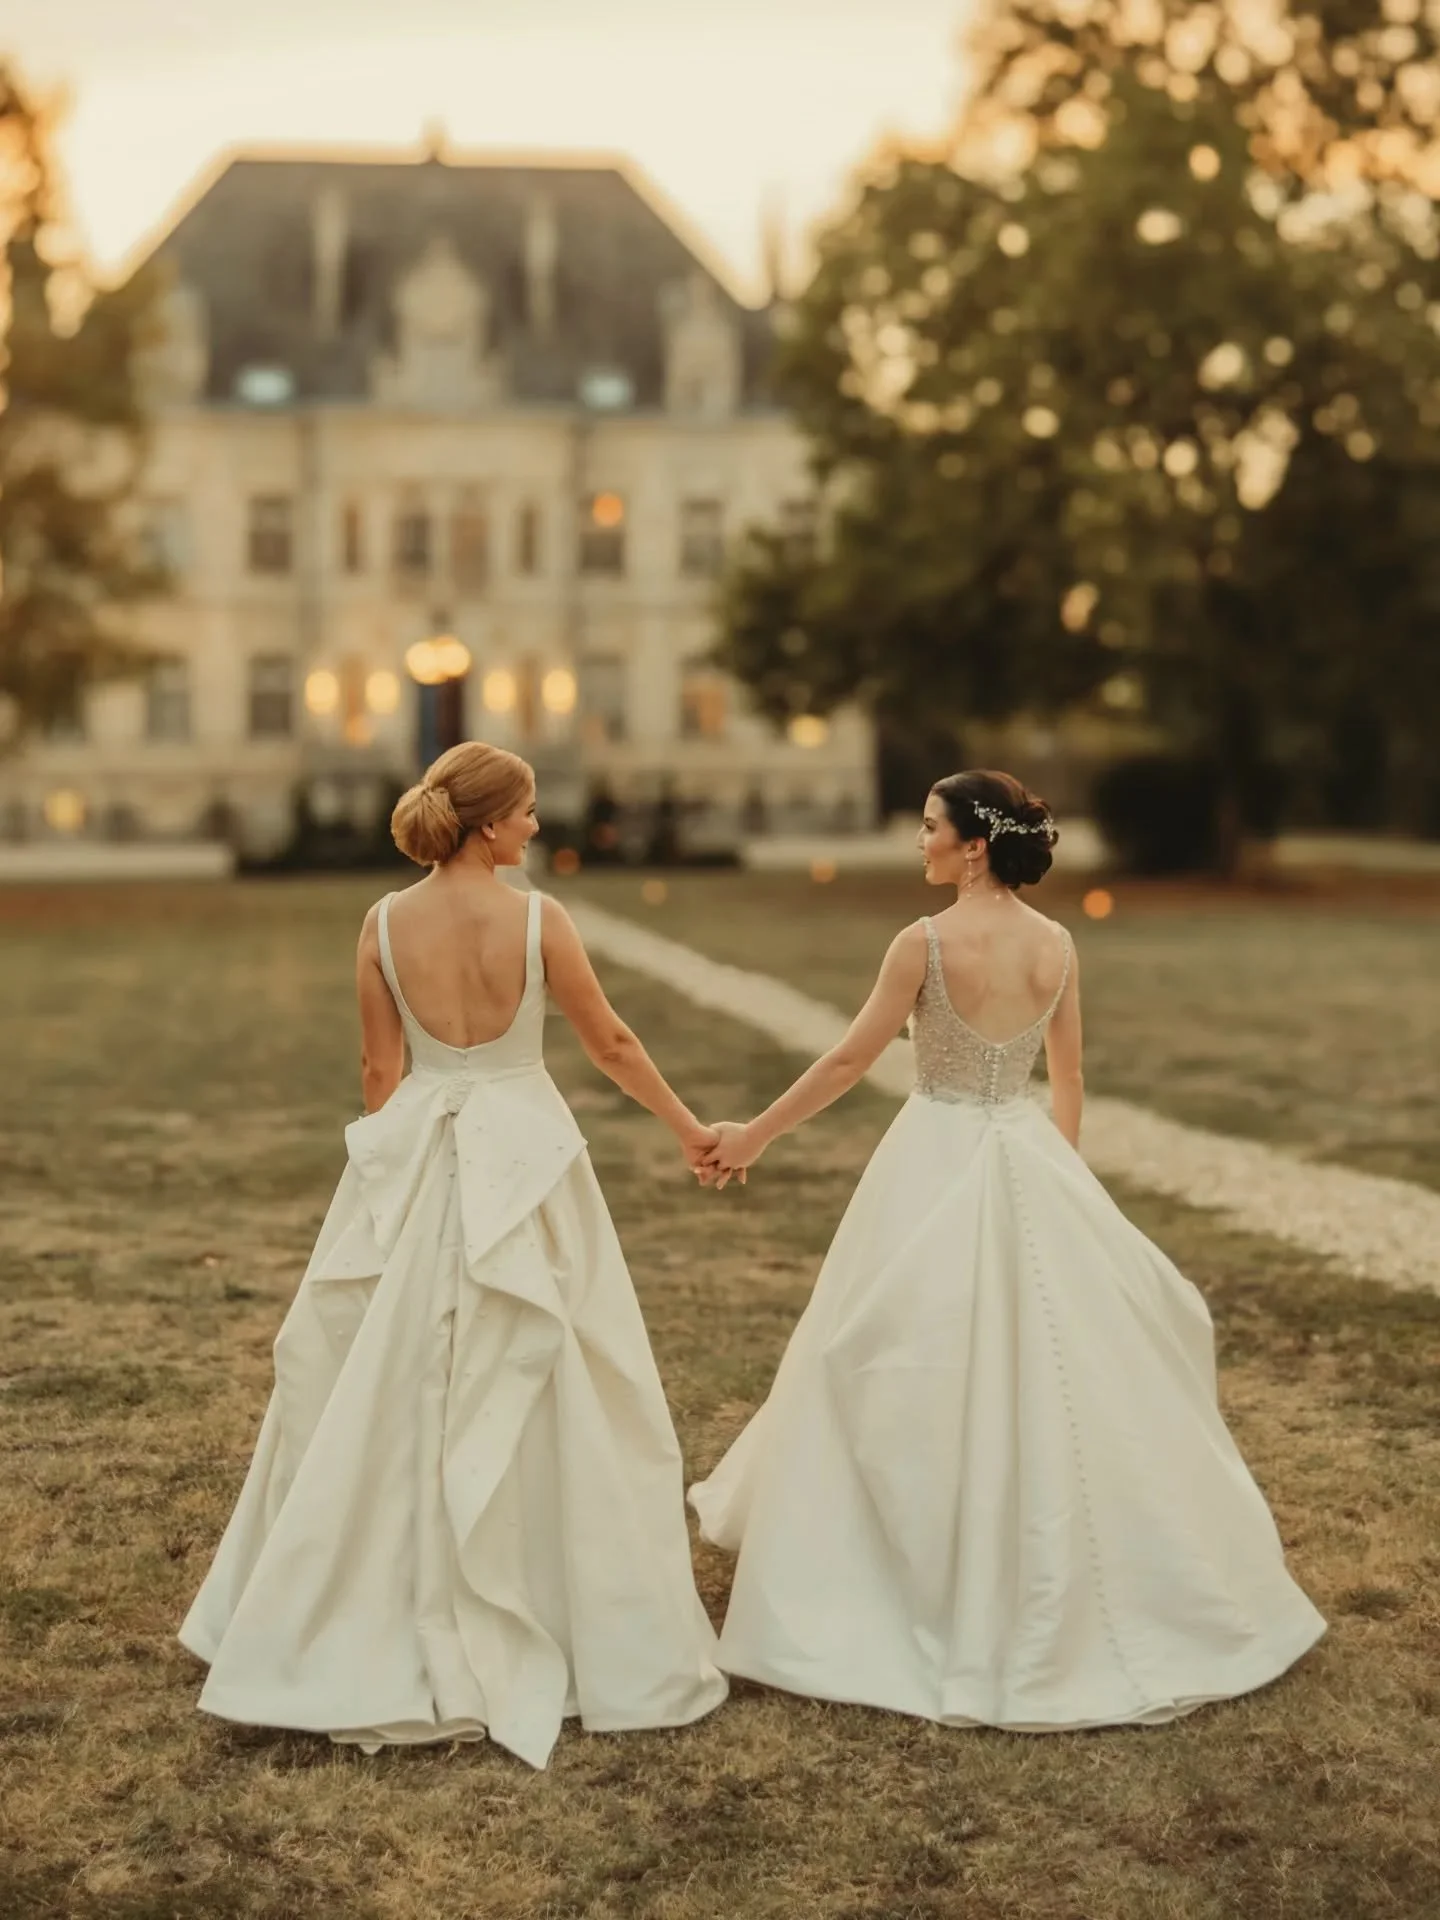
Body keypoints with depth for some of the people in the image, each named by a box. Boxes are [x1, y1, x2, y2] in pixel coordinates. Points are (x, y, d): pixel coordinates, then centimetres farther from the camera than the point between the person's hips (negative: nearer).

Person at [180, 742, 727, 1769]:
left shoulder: (384, 924, -3)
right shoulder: (537, 918, -11)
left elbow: (382, 1071, 2)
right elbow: (612, 1043, -2)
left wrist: (401, 1171, 15)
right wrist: (689, 1126, 12)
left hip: (412, 1163, 3)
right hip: (522, 1153, -2)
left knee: (381, 1387, 12)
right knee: (534, 1390, 8)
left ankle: (359, 1632, 21)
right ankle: (533, 1621, 18)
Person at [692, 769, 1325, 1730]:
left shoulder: (926, 942, -15)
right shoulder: (1058, 946, 0)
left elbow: (850, 1060, -10)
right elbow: (1068, 1076, 10)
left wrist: (754, 1135, 0)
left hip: (937, 1166, -5)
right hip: (1029, 1158, 5)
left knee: (923, 1375, 5)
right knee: (1051, 1365, 14)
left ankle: (937, 1588, 14)